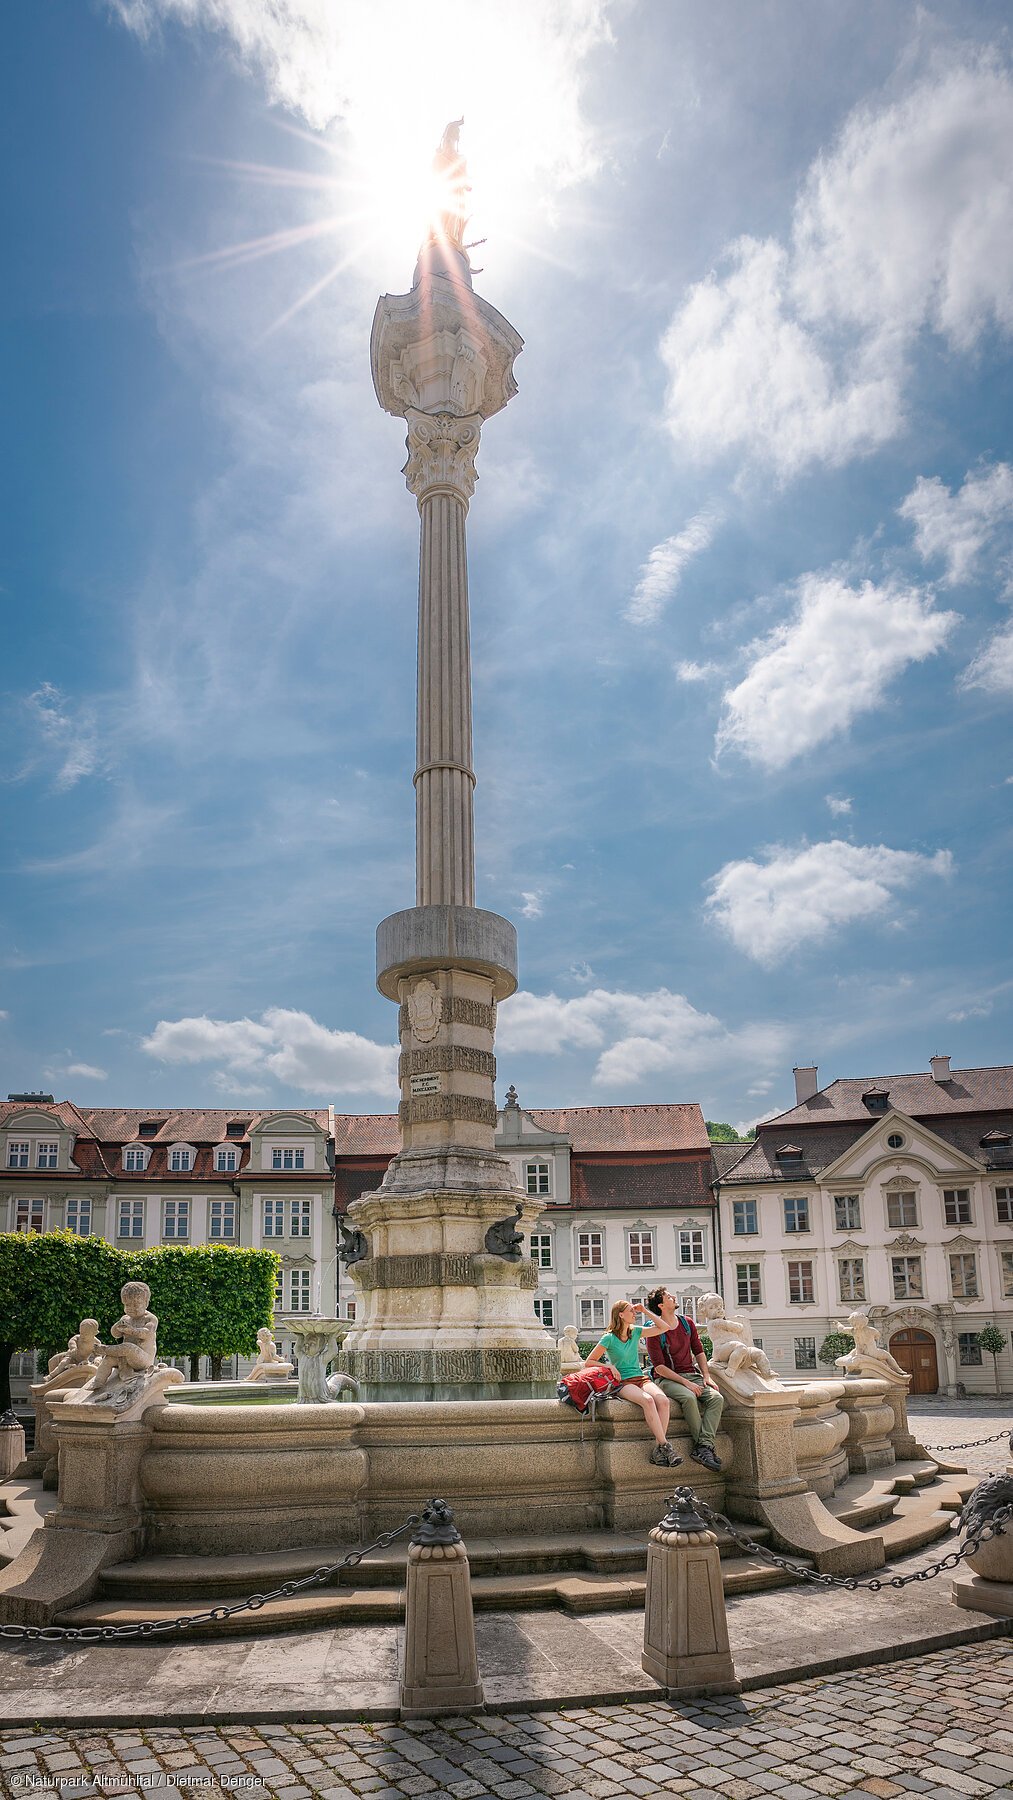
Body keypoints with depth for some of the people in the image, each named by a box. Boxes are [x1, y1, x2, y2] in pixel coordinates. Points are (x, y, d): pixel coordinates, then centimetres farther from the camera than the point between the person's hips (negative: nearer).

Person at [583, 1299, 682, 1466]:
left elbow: (663, 1327, 14)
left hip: (640, 1378, 5)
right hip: (622, 1383, -5)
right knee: (648, 1400, -36)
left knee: (663, 1400, -28)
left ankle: (658, 1449, -27)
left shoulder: (635, 1331, 12)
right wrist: (609, 1366, -12)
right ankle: (665, 1446, -33)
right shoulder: (609, 1338, -2)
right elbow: (589, 1363, 0)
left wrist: (645, 1311, 8)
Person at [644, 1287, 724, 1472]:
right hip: (667, 1379, -6)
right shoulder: (655, 1332, -7)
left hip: (692, 1374, 6)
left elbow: (698, 1351, 18)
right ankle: (705, 1446, -26)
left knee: (717, 1398, -22)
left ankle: (703, 1446, -31)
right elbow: (659, 1367, -12)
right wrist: (686, 1383, -19)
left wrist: (706, 1376, 1)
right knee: (689, 1397, -36)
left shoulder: (687, 1323, 12)